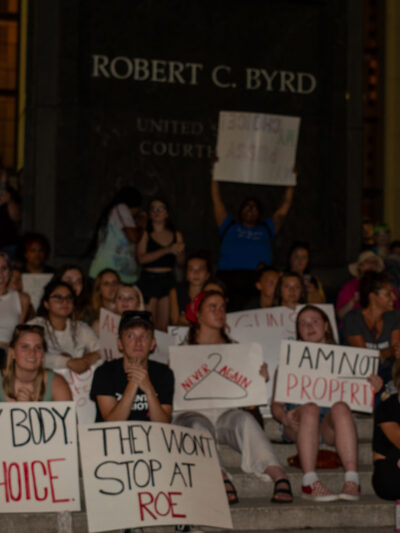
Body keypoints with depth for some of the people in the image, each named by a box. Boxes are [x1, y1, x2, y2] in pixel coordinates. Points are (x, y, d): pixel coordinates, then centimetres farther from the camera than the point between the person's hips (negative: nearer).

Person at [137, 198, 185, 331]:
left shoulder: (176, 236, 12)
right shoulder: (145, 235, 1)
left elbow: (180, 261, 13)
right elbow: (142, 258, -12)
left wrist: (179, 252, -10)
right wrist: (167, 250, -17)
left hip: (168, 280, 3)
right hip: (149, 280, -3)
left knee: (163, 326, 2)